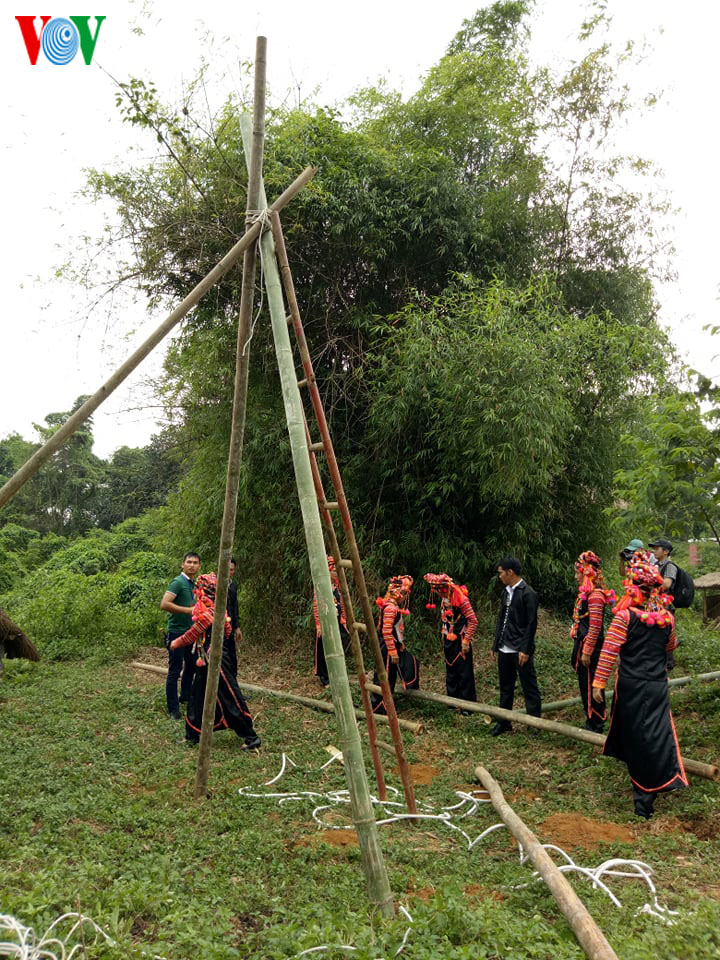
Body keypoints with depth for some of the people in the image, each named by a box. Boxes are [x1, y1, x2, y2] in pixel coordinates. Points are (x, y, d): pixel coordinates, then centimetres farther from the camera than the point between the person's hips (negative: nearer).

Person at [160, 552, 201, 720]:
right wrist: (188, 610, -25)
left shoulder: (195, 584, 11)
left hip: (191, 632, 9)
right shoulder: (178, 582, -15)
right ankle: (173, 708, 7)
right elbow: (164, 604, -26)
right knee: (174, 671, -1)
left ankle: (185, 696, 38)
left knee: (191, 666, 20)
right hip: (177, 632, -9)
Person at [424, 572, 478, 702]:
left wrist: (466, 641, -17)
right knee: (450, 671, 15)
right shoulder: (444, 596, -2)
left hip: (460, 642, -8)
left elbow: (473, 621, -19)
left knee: (464, 673, 0)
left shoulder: (460, 598, -23)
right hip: (448, 640, 8)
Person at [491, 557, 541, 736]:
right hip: (504, 650, 8)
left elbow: (531, 624, -14)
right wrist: (496, 646, 15)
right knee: (505, 687, 15)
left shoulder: (528, 593, -11)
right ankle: (504, 722, 25)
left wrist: (525, 650, -18)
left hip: (520, 651, -8)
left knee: (529, 688, 0)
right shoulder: (506, 592, 13)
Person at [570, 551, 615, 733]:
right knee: (585, 684, 17)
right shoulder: (585, 593, 11)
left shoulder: (595, 594, -18)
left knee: (590, 686, 1)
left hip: (590, 647, -10)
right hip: (582, 644, 10)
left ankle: (595, 725, 12)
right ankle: (592, 722, 28)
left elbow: (595, 627, -21)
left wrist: (586, 652, -20)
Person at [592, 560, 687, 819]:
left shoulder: (625, 616, -12)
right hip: (658, 687, 3)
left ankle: (643, 796, 21)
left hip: (631, 687, -2)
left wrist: (599, 682, -7)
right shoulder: (667, 618, 1)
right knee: (658, 738, 4)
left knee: (634, 738, 10)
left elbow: (609, 652, -13)